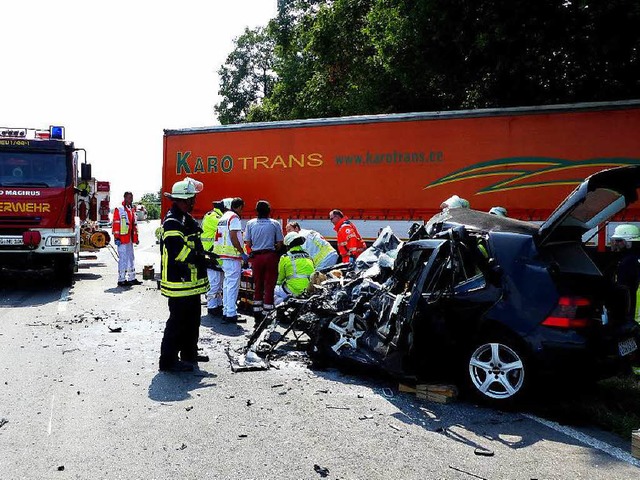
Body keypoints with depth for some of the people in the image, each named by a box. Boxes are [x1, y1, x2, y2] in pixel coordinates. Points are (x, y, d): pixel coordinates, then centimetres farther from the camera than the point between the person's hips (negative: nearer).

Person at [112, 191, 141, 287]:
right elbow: (115, 224, -12)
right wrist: (116, 238, -17)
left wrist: (136, 238, 19)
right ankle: (121, 280, -1)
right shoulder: (119, 210, -8)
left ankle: (131, 278, 22)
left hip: (130, 239, 9)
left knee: (131, 259, 14)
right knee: (123, 259, -7)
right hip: (122, 239, -8)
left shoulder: (132, 210, 16)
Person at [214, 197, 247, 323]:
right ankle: (231, 314, -8)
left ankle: (226, 312, 18)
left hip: (223, 256, 9)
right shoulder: (234, 218, -10)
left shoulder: (223, 217, 18)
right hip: (233, 256, -9)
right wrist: (242, 253, -14)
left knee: (227, 284, 14)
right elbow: (233, 238, -19)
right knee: (233, 285, -7)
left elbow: (218, 237, 19)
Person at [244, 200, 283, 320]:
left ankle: (257, 314, 16)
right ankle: (267, 314, 4)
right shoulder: (275, 224, -3)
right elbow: (279, 244, -3)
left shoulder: (250, 223, 1)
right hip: (270, 256, -2)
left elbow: (248, 244, 2)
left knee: (257, 285, 12)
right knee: (269, 286, 3)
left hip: (256, 256, 2)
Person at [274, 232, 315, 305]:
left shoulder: (285, 258, -2)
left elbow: (281, 277, 10)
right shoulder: (308, 257, 12)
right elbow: (313, 273, 21)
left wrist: (278, 283, 32)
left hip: (292, 291, -6)